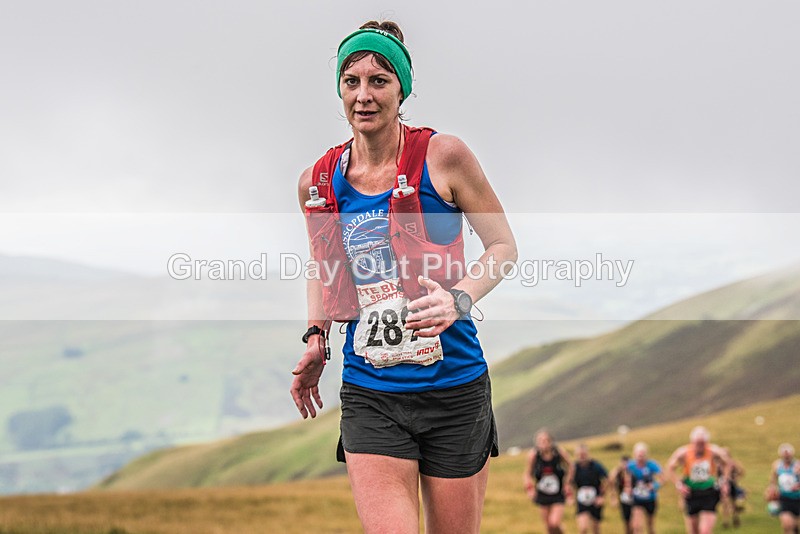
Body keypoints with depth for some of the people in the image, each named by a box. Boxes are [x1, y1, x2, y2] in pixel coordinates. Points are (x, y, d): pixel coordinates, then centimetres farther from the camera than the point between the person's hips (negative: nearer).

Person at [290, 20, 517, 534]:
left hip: (453, 386, -2)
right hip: (369, 393, 2)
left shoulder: (443, 155, -6)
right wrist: (317, 338, 8)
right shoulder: (318, 182, 5)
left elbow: (504, 246, 0)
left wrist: (460, 298, -17)